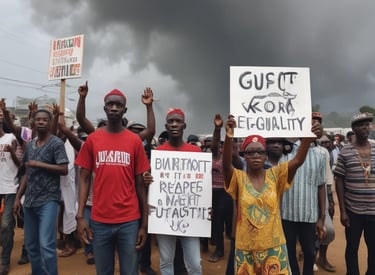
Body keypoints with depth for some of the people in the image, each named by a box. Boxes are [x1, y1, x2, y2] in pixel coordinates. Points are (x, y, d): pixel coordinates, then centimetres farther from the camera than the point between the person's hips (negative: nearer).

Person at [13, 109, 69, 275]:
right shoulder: (30, 145, 13)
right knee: (31, 245, 14)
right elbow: (28, 173, 16)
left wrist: (39, 164, -15)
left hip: (48, 201, -7)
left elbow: (64, 169, -14)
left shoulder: (56, 143, -7)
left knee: (46, 245, -11)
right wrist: (18, 197, 14)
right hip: (29, 201, 7)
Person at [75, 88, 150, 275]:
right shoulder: (92, 139, 3)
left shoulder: (135, 141, 0)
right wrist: (80, 216, -4)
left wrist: (144, 222, 0)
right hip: (100, 220, 1)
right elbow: (84, 178, 5)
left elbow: (139, 183, 2)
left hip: (129, 220, 0)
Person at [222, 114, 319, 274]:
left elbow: (298, 161, -15)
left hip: (274, 246, 1)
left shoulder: (275, 175, -2)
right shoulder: (238, 178, -7)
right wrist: (229, 137, -42)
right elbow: (226, 165, -27)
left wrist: (308, 136, -30)